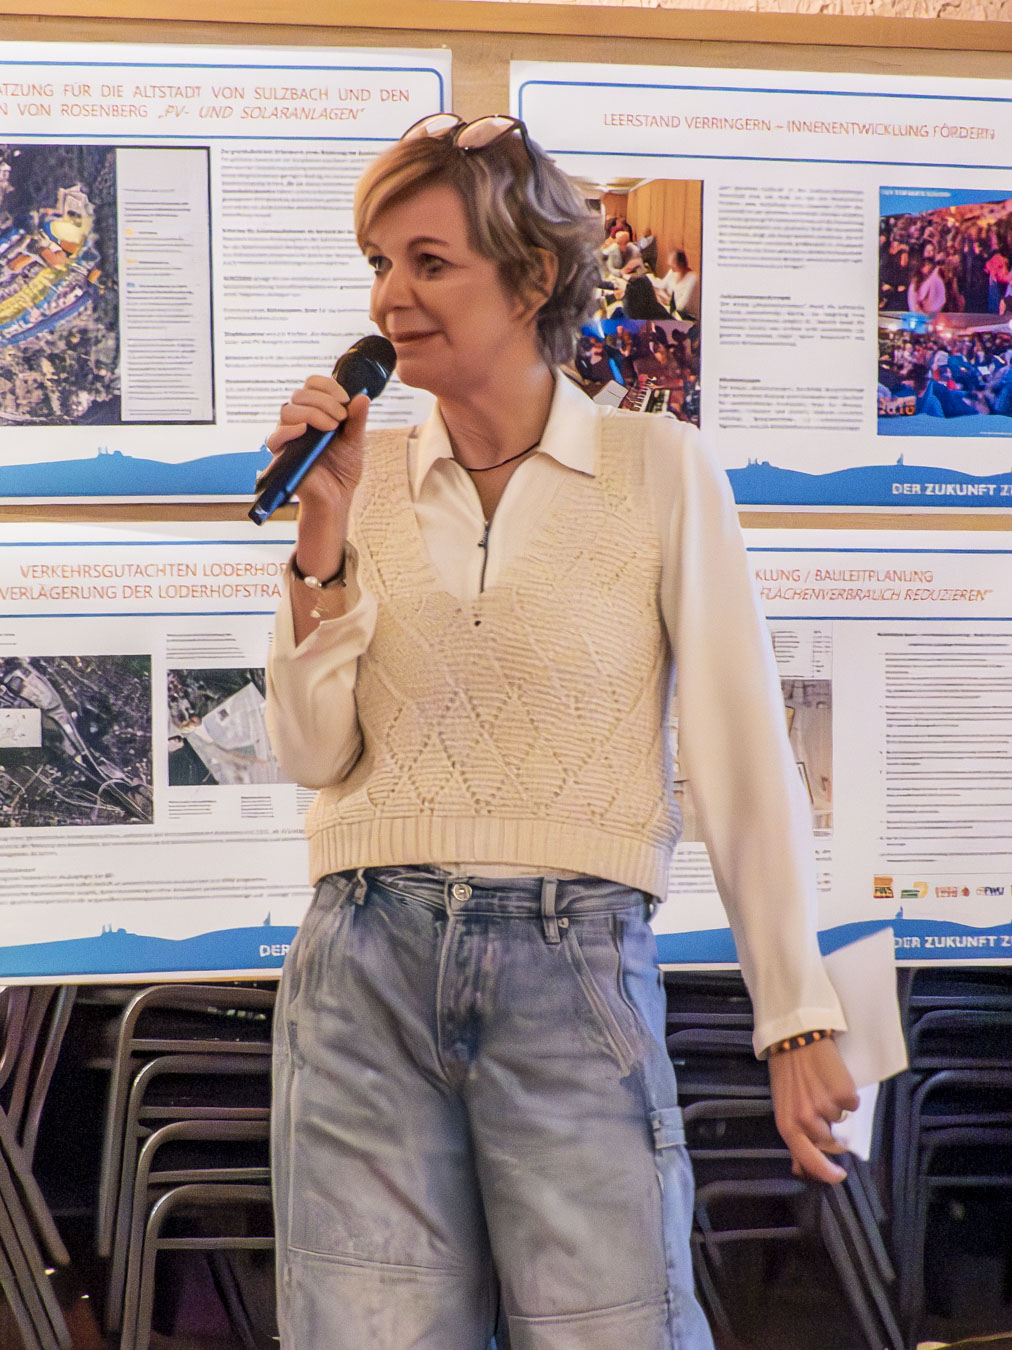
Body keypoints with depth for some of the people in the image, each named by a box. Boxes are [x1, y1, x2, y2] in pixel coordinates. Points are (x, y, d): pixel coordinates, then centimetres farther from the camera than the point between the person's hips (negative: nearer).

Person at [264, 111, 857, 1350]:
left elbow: (741, 752, -1)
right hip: (368, 963, 3)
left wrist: (797, 1019, -6)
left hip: (576, 966, -3)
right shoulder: (372, 480, 10)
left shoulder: (658, 471, 1)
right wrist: (322, 531, -4)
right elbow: (313, 751, 6)